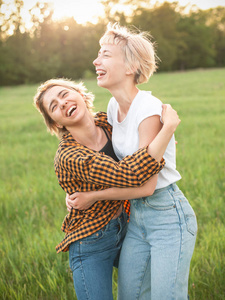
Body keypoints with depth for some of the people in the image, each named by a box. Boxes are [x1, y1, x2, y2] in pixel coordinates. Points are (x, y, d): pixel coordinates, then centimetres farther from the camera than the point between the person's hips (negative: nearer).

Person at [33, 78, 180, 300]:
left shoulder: (106, 122, -7)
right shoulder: (67, 157, -28)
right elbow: (131, 174, -40)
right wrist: (169, 126, -34)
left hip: (125, 228, 7)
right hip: (91, 244, -7)